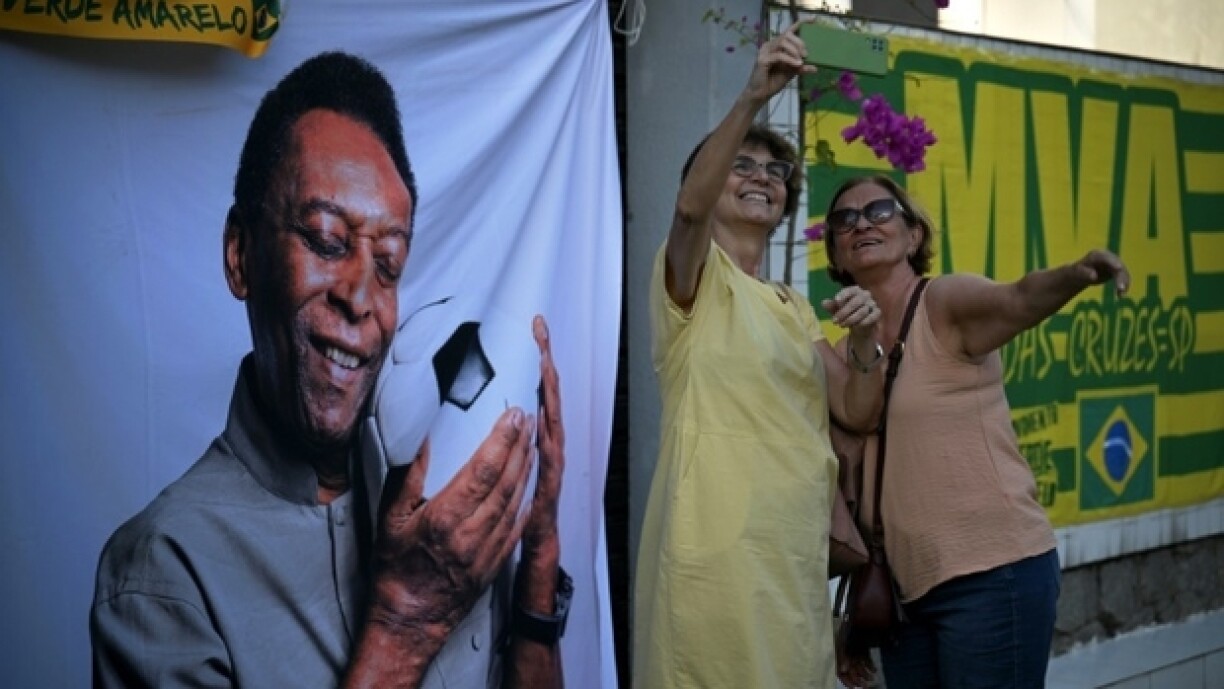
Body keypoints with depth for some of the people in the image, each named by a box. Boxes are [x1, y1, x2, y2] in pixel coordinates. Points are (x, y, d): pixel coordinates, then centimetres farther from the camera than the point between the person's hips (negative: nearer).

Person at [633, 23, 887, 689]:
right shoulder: (695, 275, -1)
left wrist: (865, 341, -6)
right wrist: (753, 98, -35)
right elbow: (689, 205, -24)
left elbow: (858, 412, 14)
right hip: (718, 545, -7)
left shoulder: (793, 306, 19)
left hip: (794, 547, 7)